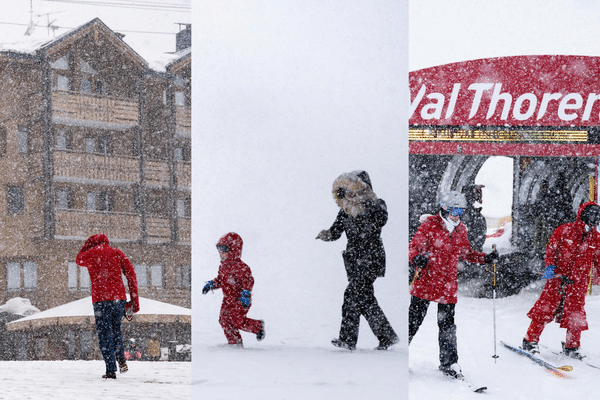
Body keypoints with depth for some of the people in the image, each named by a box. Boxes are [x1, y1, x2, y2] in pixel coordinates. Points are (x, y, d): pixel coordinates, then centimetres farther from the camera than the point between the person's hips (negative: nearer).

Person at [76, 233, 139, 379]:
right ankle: (121, 359, 5)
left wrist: (87, 244, 28)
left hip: (100, 299, -3)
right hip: (119, 298, 3)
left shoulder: (90, 254, 6)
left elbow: (79, 260, 31)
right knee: (116, 330, 22)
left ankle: (111, 370, -4)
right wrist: (134, 299, 5)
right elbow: (131, 274, 4)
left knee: (105, 335, 1)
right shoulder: (117, 253, 12)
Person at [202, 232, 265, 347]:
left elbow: (248, 280, -22)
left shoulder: (240, 266, -18)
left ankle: (259, 326, 10)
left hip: (240, 300, -9)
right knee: (224, 319, 1)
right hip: (228, 299, 9)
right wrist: (211, 284, 10)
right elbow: (220, 279, 25)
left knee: (237, 321, -15)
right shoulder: (223, 266, 11)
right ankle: (235, 343, 11)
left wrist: (246, 295, -30)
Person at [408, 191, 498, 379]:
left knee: (447, 325, 7)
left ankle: (449, 363, 16)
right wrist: (418, 259, -34)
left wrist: (486, 258, 9)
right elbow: (413, 247, -12)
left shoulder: (460, 230, 12)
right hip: (425, 283, -4)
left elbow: (467, 254, 24)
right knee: (414, 320, -1)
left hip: (448, 287, 4)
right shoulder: (430, 225, -6)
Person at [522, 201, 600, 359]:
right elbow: (551, 248, 0)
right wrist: (550, 265, -13)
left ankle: (571, 346, 17)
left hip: (579, 282, 3)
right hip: (558, 277, -3)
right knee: (546, 307, -4)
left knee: (576, 314, 2)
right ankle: (531, 340, 6)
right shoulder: (565, 230, -2)